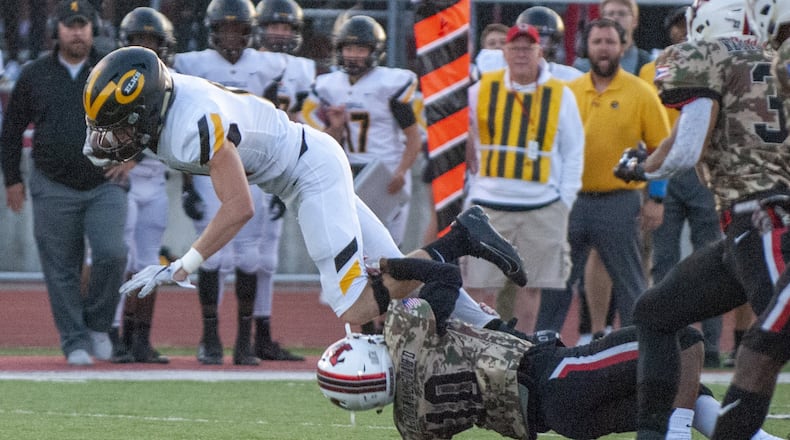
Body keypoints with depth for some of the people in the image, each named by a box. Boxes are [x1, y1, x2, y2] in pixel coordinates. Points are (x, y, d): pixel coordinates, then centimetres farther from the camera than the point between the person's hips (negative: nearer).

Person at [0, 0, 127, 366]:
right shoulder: (34, 76, 5)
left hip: (104, 186, -1)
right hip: (54, 191, 1)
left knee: (111, 253, -19)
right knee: (61, 269, 0)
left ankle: (97, 325, 2)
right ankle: (75, 342, 9)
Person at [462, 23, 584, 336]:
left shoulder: (560, 95, 4)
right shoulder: (481, 90, 5)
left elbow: (573, 153, 8)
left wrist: (565, 201, 1)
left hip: (542, 207, 0)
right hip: (489, 205, 0)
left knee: (532, 288, 1)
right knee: (482, 287, -4)